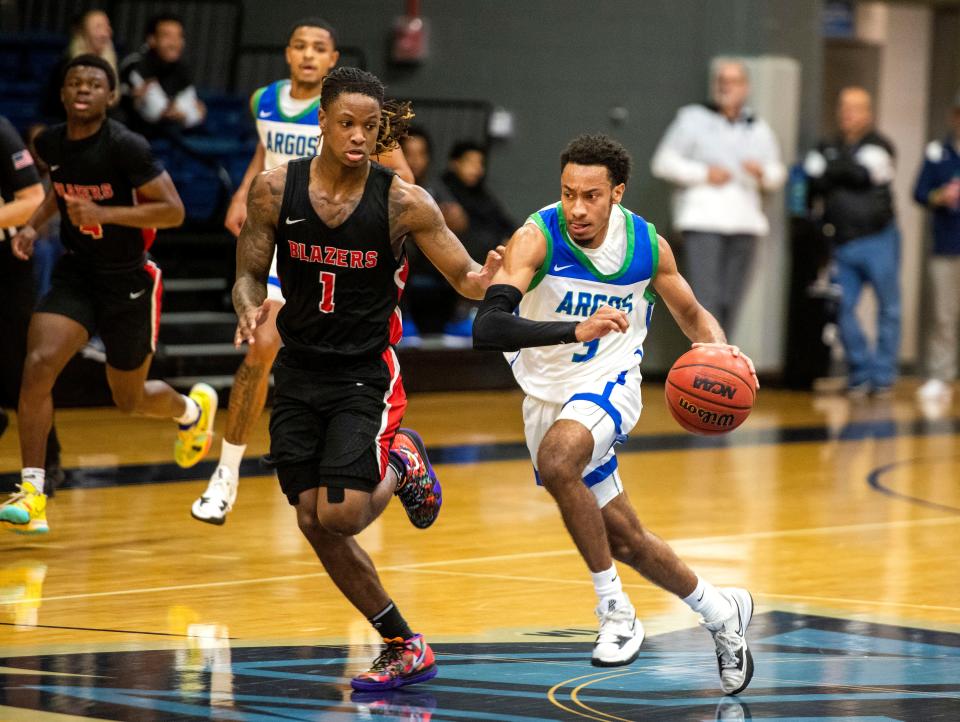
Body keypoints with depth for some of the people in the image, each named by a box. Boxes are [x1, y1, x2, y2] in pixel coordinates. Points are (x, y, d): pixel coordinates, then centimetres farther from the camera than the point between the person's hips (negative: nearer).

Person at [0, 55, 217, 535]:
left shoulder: (124, 147, -21)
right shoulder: (51, 144, -2)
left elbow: (173, 211, -21)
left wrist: (104, 213, -29)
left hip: (127, 281, -4)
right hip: (74, 275, 4)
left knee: (129, 401, 12)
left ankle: (193, 409, 49)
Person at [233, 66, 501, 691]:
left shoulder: (404, 202, -12)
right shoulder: (275, 189, -6)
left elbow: (465, 276, -7)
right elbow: (250, 275, 4)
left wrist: (485, 282, -31)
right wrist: (250, 309, -19)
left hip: (367, 374, -4)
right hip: (299, 374, 4)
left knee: (339, 517, -18)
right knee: (316, 526, 3)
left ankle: (401, 465, 16)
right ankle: (406, 650, 16)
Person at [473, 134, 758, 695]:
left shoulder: (648, 246, -11)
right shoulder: (537, 239, -22)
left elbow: (693, 315, 8)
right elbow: (487, 329, -35)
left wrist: (720, 351, -15)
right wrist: (576, 329, -48)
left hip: (609, 382, -1)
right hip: (549, 393, 1)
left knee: (558, 459, -35)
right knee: (624, 539, 12)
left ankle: (616, 610, -22)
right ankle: (721, 611, 37)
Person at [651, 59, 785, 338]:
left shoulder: (759, 130, 19)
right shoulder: (693, 119, 6)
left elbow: (777, 175, 20)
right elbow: (664, 163, 2)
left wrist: (762, 173, -3)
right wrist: (703, 174, -10)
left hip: (744, 222, 5)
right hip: (702, 221, -4)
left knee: (730, 303, 4)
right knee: (706, 298, -16)